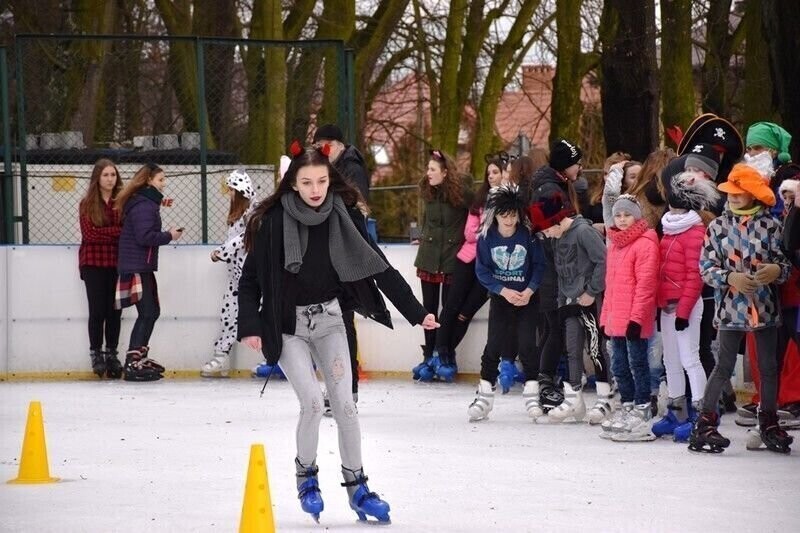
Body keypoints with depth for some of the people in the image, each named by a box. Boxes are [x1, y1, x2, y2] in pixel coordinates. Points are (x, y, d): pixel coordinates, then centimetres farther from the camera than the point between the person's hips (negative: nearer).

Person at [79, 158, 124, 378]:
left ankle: (111, 353, 14)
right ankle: (96, 354, 10)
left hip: (117, 263, 2)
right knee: (98, 310, -1)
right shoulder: (87, 204, -1)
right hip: (94, 263, -2)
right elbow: (90, 233, -10)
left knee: (114, 310, 3)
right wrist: (118, 231, -14)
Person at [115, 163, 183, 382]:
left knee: (152, 312, 19)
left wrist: (165, 234, 5)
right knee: (147, 313, -12)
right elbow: (144, 237, -24)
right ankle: (133, 364, -15)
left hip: (142, 267, 11)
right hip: (137, 267, -11)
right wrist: (169, 236, -12)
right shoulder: (144, 206, -16)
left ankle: (140, 357, 28)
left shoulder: (145, 202, 16)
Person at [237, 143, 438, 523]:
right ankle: (306, 475, 10)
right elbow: (250, 279, -10)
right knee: (312, 401, -14)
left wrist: (416, 313, -8)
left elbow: (379, 267, -6)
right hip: (287, 325, -3)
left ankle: (356, 486, 13)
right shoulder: (274, 221, -16)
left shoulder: (345, 216, -9)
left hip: (328, 319, 3)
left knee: (344, 403, 0)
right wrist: (250, 327, -21)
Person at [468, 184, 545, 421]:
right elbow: (482, 270, -7)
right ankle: (484, 395, 7)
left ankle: (532, 394, 4)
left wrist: (529, 291, -17)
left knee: (527, 344, -4)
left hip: (525, 298, -1)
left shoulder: (528, 236, -11)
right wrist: (504, 291, -15)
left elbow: (539, 265, -6)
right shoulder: (486, 238, -9)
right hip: (499, 297, 1)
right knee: (494, 345, 0)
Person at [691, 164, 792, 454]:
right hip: (731, 306, -1)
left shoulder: (770, 225, 1)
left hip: (765, 306, 1)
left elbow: (785, 262, 3)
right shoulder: (718, 226, 2)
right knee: (724, 367, -1)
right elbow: (706, 267, 0)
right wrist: (730, 278, -17)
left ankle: (769, 424, 20)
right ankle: (705, 423, 5)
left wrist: (777, 270, -20)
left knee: (768, 367, 8)